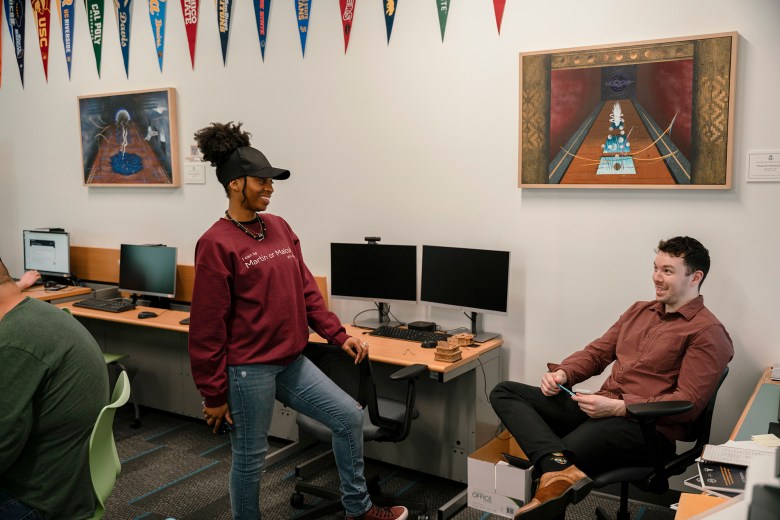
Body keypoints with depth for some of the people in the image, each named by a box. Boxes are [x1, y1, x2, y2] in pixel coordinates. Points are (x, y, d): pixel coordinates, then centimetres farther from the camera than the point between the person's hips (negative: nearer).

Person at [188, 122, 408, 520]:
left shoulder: (280, 228, 7)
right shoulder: (217, 244, -14)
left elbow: (306, 291, 11)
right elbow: (208, 326, -13)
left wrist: (339, 336, 4)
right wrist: (214, 394, -10)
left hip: (291, 362, 7)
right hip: (247, 369, -7)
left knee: (349, 416, 9)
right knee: (250, 457, 8)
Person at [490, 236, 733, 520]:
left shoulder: (707, 332, -4)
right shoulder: (639, 311, 20)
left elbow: (689, 403, -12)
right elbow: (596, 352, 21)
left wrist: (617, 407, -20)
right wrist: (562, 374, -1)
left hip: (645, 427, -9)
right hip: (600, 409, 9)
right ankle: (560, 467, -34)